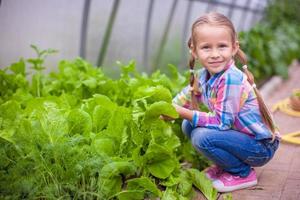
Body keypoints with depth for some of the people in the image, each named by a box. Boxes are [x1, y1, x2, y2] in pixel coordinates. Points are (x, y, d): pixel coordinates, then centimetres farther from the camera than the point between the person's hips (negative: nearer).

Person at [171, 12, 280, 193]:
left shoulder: (231, 79, -27)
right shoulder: (204, 76, -1)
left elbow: (222, 122, -26)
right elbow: (185, 97, 15)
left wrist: (183, 113, -25)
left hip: (261, 147, -8)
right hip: (242, 136, 8)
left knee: (201, 136, -26)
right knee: (189, 125, 1)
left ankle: (243, 174, -4)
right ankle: (225, 166, 13)